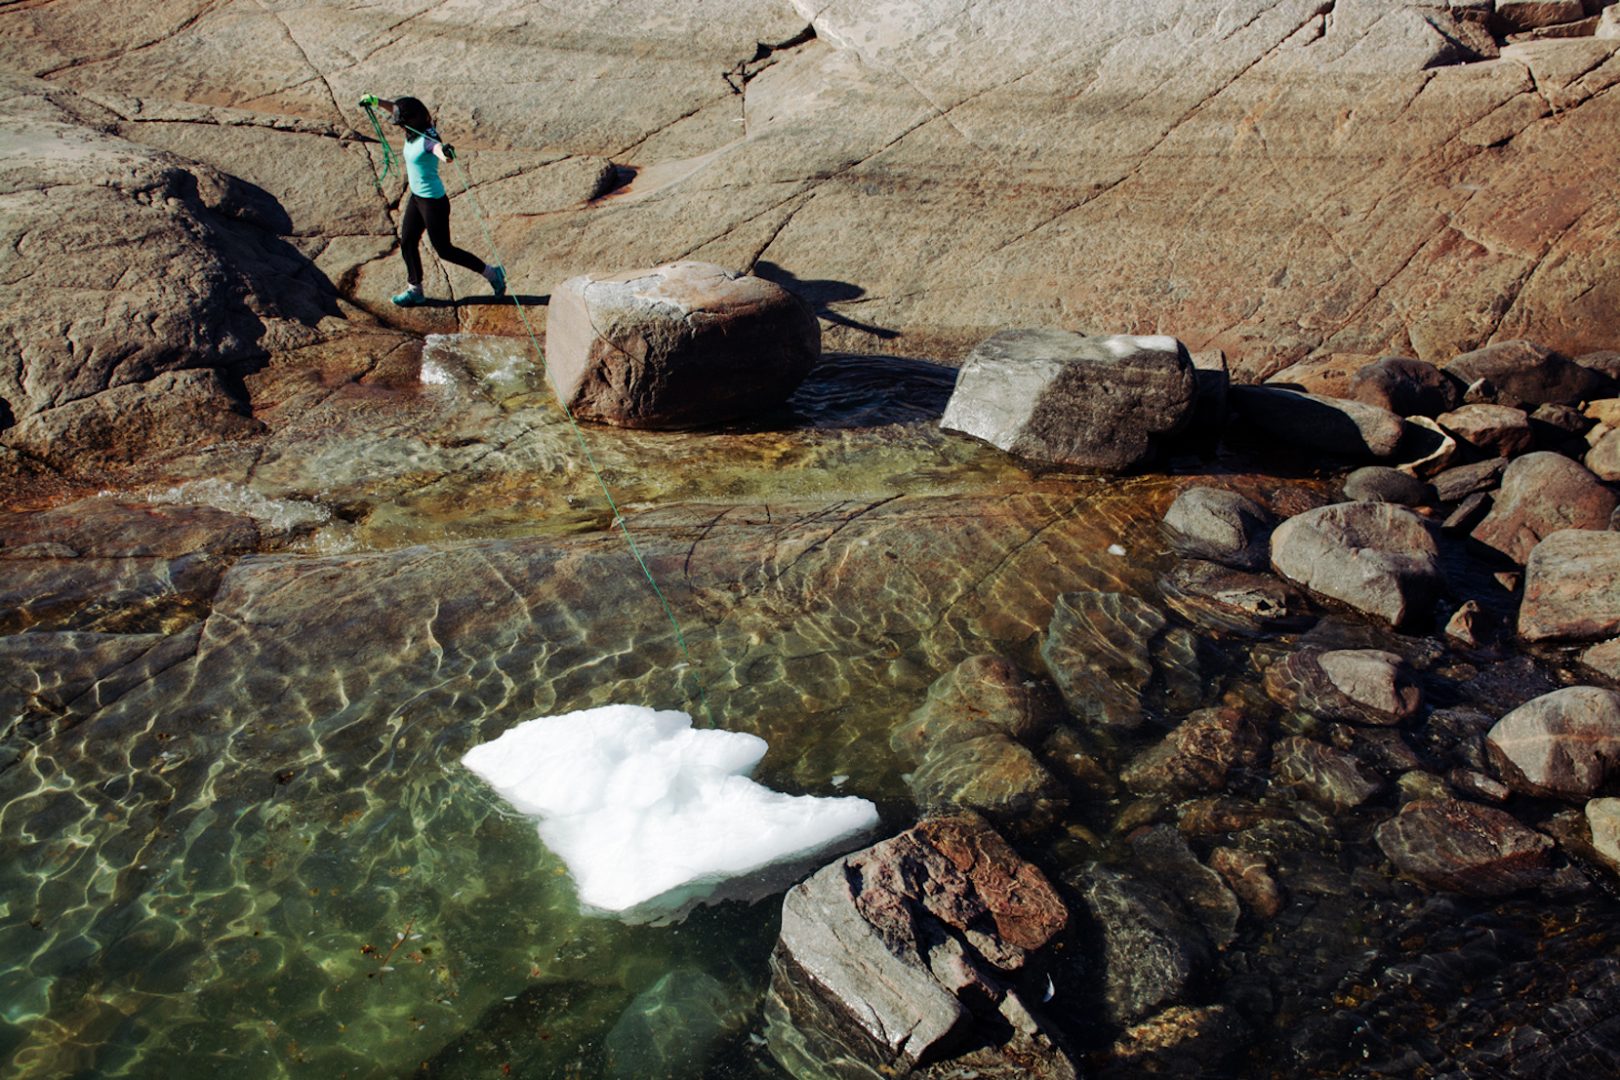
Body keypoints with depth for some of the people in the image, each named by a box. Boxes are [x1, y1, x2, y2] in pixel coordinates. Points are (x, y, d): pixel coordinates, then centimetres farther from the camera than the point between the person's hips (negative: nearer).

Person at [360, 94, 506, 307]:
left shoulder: (428, 140, -27)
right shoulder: (415, 131, -2)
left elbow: (440, 151, -51)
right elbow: (396, 108, 19)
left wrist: (446, 153, -72)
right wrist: (375, 101, 28)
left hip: (433, 202, -9)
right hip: (416, 197, 9)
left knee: (444, 250, 3)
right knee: (407, 243, 16)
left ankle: (491, 273, 18)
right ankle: (414, 291, 32)